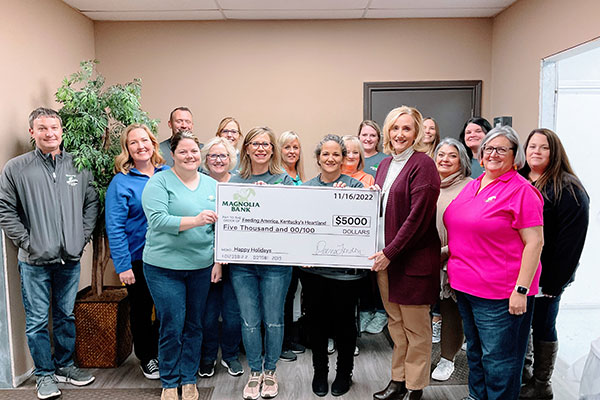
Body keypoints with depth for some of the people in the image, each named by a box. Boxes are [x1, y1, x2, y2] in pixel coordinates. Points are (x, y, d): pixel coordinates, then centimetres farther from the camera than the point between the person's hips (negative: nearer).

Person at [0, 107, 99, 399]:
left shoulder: (78, 166, 3)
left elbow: (92, 203, 9)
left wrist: (83, 236, 0)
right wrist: (27, 243, -10)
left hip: (70, 259, 3)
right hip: (34, 262, -2)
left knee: (66, 316, 15)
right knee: (37, 320, 7)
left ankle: (64, 365, 33)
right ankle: (44, 374, 24)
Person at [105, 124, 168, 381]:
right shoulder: (121, 182, -8)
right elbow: (115, 227, -11)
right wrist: (123, 265, -15)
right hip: (137, 259, -3)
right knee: (141, 309, 14)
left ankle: (162, 351, 36)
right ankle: (146, 358, 34)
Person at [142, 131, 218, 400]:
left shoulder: (212, 185, 8)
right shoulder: (159, 182, -4)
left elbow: (220, 227, 9)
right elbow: (157, 220, -17)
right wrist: (195, 220, -29)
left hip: (202, 267, 4)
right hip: (164, 267, -3)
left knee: (194, 326, 12)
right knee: (172, 327, 2)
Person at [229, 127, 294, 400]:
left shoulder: (284, 180, 2)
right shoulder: (235, 182, 7)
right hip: (242, 262, 2)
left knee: (273, 320, 8)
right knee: (249, 320, 8)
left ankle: (270, 371, 29)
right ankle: (255, 372, 28)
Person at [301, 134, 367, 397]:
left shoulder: (354, 186, -2)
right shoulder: (306, 187, 7)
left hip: (345, 267, -2)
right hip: (312, 267, 3)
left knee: (344, 322, 10)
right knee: (316, 321, 13)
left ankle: (344, 372, 31)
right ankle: (320, 371, 33)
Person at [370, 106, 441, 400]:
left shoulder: (423, 164, -11)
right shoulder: (385, 165, 13)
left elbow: (418, 216, -17)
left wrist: (390, 252, -16)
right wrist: (380, 251, 6)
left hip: (413, 259, -7)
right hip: (384, 256, 7)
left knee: (415, 326, 6)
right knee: (395, 323, 17)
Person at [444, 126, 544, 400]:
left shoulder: (521, 190, -11)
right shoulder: (472, 186, 11)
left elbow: (535, 242, -15)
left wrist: (521, 289, -19)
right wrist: (454, 270, 16)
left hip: (500, 294, -7)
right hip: (465, 285, 8)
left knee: (498, 359, 4)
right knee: (474, 351, 22)